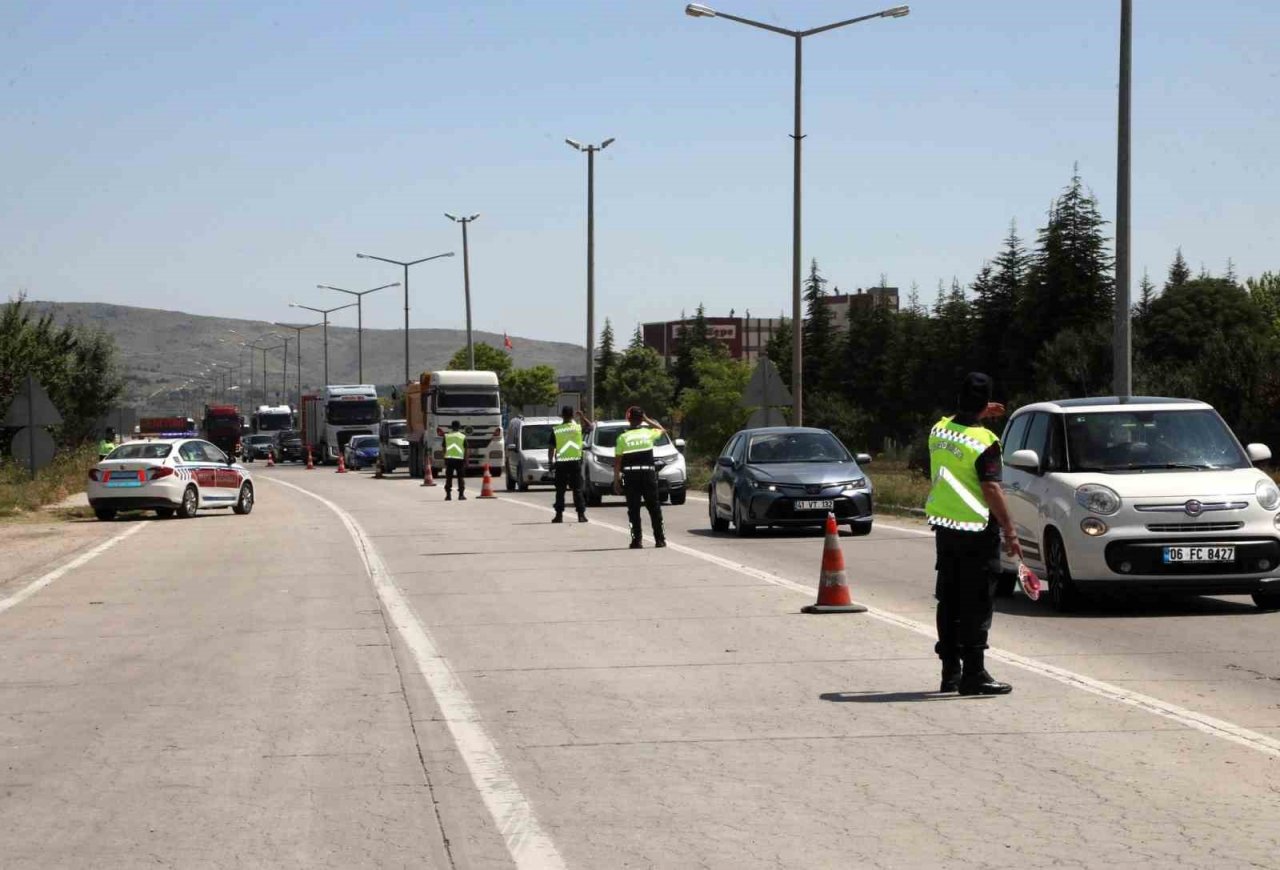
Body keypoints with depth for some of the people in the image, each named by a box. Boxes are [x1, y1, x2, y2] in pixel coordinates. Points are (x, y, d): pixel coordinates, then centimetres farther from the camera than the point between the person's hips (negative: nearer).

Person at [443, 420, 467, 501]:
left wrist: (444, 459, 14)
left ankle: (448, 495, 1)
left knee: (449, 478, 5)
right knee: (461, 477, 4)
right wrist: (466, 460, 6)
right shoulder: (463, 437, 2)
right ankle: (461, 494, 0)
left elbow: (444, 448, 8)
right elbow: (466, 450, 1)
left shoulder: (446, 436, 7)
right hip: (460, 459, -1)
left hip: (449, 458, 1)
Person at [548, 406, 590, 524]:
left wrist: (550, 461, 7)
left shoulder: (556, 430, -4)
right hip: (575, 462, 0)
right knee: (577, 490, 4)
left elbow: (551, 448, -2)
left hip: (561, 463, 0)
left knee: (560, 490, 6)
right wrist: (582, 416, 23)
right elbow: (590, 427, 16)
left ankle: (559, 515, 5)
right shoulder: (578, 427, -3)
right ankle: (581, 515, 1)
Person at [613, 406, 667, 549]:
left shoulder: (623, 438, -1)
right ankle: (659, 539, 7)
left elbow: (617, 462, -2)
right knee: (654, 507, 8)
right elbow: (662, 430, 24)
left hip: (630, 476, -1)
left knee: (633, 509, 2)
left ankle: (636, 540, -4)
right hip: (648, 473, 1)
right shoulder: (648, 433, 0)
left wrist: (616, 480, 3)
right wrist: (647, 420, 21)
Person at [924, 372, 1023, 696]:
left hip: (943, 527, 7)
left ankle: (950, 672, 20)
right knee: (976, 603, -3)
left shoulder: (938, 430, 4)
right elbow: (991, 490, -20)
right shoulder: (984, 442, -16)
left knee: (949, 601, 14)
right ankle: (973, 674, -5)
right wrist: (1010, 532, -17)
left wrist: (978, 415, 28)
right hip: (975, 531, -7)